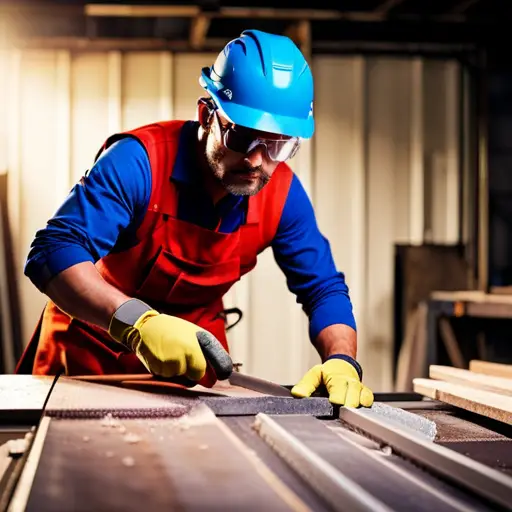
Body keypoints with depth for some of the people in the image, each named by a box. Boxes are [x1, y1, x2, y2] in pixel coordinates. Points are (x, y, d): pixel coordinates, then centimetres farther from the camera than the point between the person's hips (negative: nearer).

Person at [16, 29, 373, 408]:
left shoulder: (282, 193, -12)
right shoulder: (141, 161, -26)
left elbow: (323, 288, -6)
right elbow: (53, 253, -34)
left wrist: (342, 360, -26)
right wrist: (138, 321, -49)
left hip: (192, 358, 2)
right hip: (90, 348, -2)